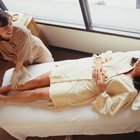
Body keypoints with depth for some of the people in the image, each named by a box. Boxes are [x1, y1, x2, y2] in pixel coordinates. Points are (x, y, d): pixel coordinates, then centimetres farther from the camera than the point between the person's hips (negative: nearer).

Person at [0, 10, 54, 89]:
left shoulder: (22, 31, -41)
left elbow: (22, 55, -32)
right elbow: (11, 57, -15)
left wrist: (15, 73, -25)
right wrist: (23, 69, -25)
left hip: (38, 53, -2)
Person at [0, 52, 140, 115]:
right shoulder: (126, 58, 0)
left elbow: (108, 108, -15)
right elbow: (102, 58, 9)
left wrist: (101, 87, -24)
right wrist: (98, 64, -11)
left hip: (84, 88, -4)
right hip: (82, 69, 5)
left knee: (37, 93, -2)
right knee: (38, 81, 3)